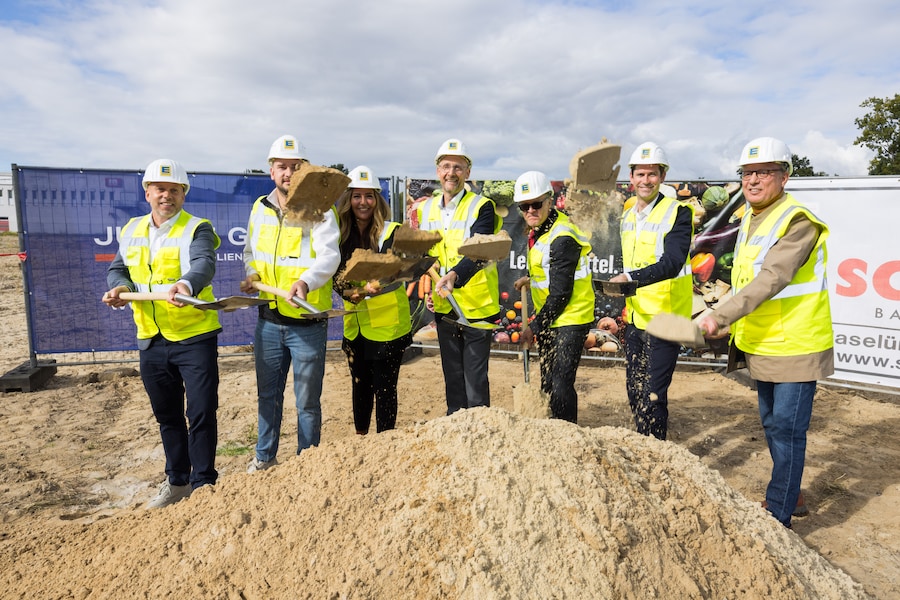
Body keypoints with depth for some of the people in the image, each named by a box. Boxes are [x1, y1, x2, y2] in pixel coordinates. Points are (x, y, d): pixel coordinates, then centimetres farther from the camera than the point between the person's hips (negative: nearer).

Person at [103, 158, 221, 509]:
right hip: (151, 340, 6)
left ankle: (203, 484, 15)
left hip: (195, 338, -5)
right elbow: (118, 269, 15)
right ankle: (177, 482, 33)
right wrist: (119, 287, -8)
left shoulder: (197, 229, -7)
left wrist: (186, 285, -47)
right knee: (167, 415, 17)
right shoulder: (132, 230, 11)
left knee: (201, 414, -2)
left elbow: (203, 264, -26)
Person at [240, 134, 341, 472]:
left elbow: (329, 255, -21)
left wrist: (306, 281, -39)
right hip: (268, 320, 5)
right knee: (268, 394, 19)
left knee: (307, 401, 8)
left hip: (308, 323, -5)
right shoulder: (260, 209, 8)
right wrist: (252, 273, -2)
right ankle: (265, 457, 37)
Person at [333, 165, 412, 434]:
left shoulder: (392, 231, -9)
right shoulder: (342, 234, 4)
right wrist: (349, 291, -18)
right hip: (355, 324, 5)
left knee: (384, 388, 2)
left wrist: (375, 286, -42)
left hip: (387, 324, -4)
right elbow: (336, 275, 3)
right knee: (360, 386, 18)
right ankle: (360, 438, 37)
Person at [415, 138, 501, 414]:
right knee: (452, 375, 16)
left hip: (477, 307, -5)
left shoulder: (482, 207, -10)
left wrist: (455, 275, -42)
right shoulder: (425, 208, 7)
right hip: (443, 306, 5)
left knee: (475, 377, 0)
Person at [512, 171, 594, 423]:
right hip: (548, 318, 10)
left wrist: (535, 327, -16)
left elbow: (560, 294, -23)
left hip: (570, 319, -10)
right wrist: (531, 278, 20)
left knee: (560, 386, -11)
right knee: (547, 383, 18)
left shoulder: (562, 238, -24)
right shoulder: (539, 228, 7)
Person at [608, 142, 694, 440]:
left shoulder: (678, 213, -12)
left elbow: (672, 262, -26)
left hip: (665, 318, -7)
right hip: (635, 318, 7)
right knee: (634, 389, 15)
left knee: (653, 394, -5)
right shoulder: (628, 216, 11)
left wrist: (632, 278, -37)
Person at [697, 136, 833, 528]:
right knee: (772, 423, 19)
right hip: (761, 345, 9)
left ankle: (778, 516, 8)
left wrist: (721, 316, -37)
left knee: (786, 429, -3)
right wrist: (734, 325, 16)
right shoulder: (750, 218, 10)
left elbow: (772, 279, -30)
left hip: (795, 346, -9)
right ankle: (791, 496, 36)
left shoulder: (797, 222, -18)